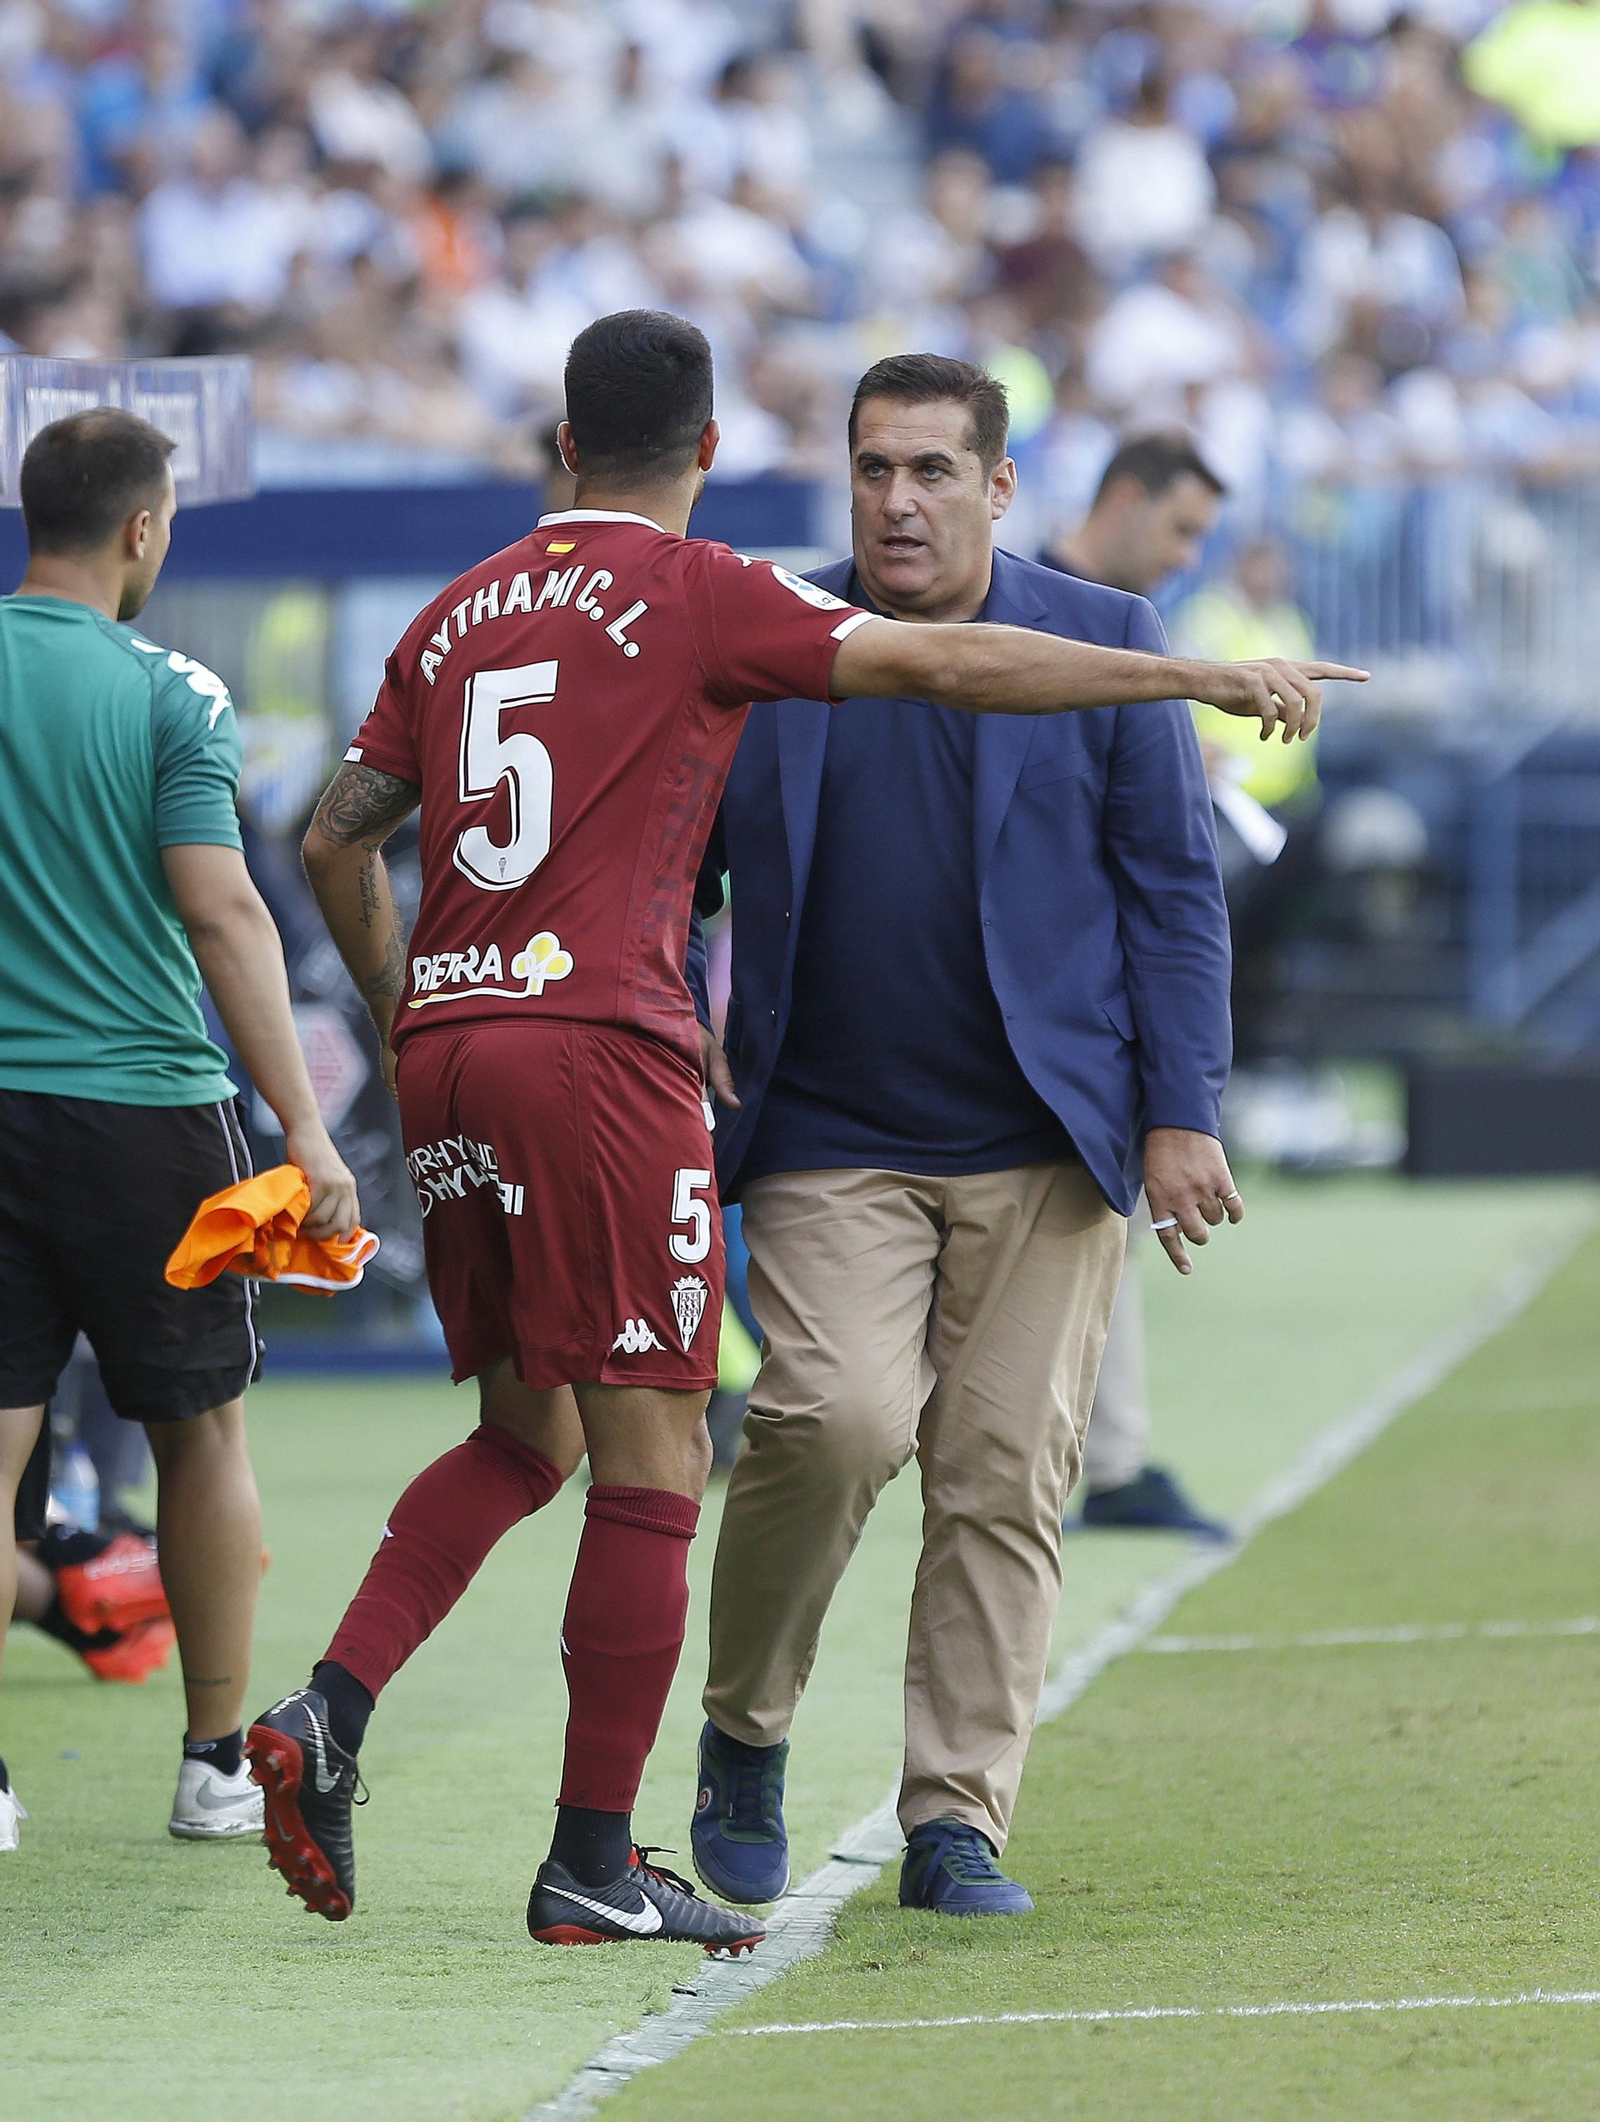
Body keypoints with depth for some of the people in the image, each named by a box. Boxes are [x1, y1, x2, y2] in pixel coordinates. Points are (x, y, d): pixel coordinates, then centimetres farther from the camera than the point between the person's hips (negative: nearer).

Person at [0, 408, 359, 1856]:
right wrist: (305, 1129, -16)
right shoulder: (169, 695, -7)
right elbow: (219, 909, -14)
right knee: (202, 1433, 12)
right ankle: (218, 1763, 16)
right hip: (147, 1100, -2)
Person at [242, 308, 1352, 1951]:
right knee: (649, 1461, -1)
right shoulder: (696, 593, -2)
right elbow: (949, 665, -8)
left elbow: (338, 837, 18)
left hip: (445, 1051, 7)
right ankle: (593, 1864, -1)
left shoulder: (462, 613, 17)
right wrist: (1209, 677, -5)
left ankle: (327, 1711, 1)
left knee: (523, 1434, 19)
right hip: (599, 1047, -7)